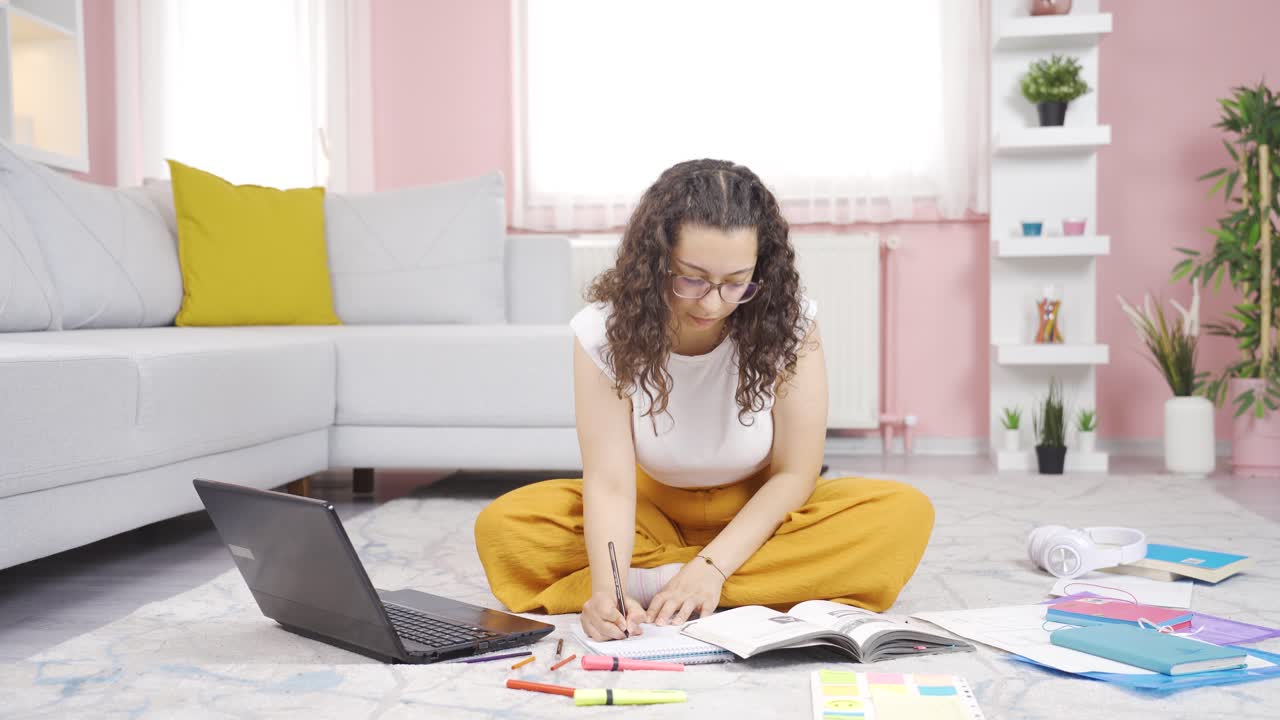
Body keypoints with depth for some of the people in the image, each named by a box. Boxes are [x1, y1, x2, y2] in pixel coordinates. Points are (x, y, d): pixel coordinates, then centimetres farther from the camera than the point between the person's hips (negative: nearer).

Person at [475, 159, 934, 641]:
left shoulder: (786, 320, -20)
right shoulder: (605, 329, -20)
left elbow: (793, 474, -16)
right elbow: (610, 483, -26)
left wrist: (713, 567, -28)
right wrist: (607, 588, -43)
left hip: (761, 514, 1)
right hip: (654, 509, 0)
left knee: (906, 515, -28)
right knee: (503, 526, -24)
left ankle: (652, 581, -26)